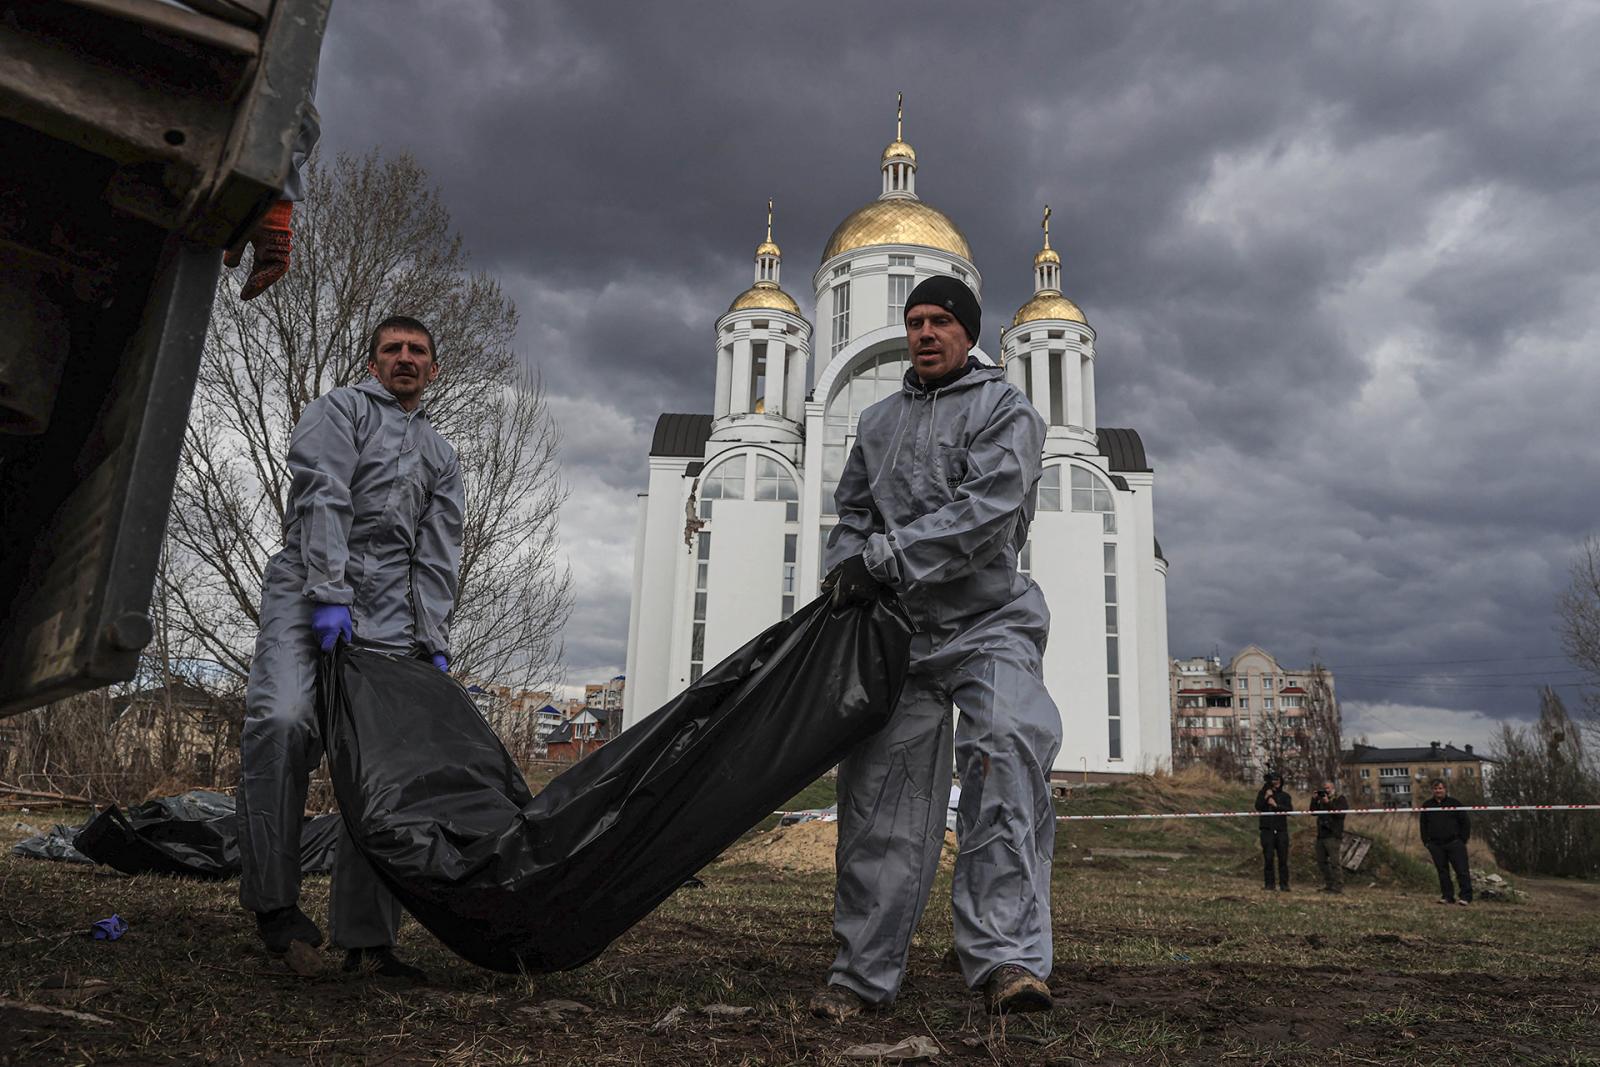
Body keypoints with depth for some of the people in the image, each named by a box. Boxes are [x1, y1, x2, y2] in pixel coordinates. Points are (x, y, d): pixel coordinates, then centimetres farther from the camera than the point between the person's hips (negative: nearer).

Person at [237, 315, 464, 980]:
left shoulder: (441, 457, 25)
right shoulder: (340, 410, 10)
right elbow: (322, 500, -6)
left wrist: (434, 641, 4)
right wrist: (329, 594, -18)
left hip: (389, 615, 5)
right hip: (311, 591, -4)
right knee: (283, 718, -29)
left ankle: (366, 938, 1)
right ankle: (271, 892, -15)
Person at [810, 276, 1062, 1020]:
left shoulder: (1004, 408, 3)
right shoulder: (878, 422, 20)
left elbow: (989, 508, -13)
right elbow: (852, 515, 22)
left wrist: (887, 557, -20)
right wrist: (845, 575, 1)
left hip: (987, 622, -4)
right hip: (899, 628, 4)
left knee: (1007, 752, -25)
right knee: (883, 791, 0)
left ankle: (1007, 958, -27)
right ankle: (863, 972, 8)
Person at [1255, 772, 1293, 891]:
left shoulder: (1285, 795, 11)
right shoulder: (1263, 794, 11)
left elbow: (1290, 810, -2)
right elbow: (1258, 807, -4)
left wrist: (1276, 805, -10)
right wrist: (1266, 797, -14)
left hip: (1281, 830, 1)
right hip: (1267, 830, -1)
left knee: (1283, 858, -3)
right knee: (1268, 858, -3)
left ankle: (1283, 884, 2)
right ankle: (1269, 885, 1)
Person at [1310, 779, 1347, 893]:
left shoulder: (1340, 799, 0)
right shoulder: (1321, 799, 20)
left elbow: (1340, 813, -16)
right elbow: (1313, 811, 13)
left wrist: (1328, 803, -19)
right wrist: (1314, 800, 1)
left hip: (1334, 836, -8)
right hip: (1321, 835, 8)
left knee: (1335, 862, -9)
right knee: (1321, 861, 11)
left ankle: (1338, 886, -8)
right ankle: (1328, 884, 19)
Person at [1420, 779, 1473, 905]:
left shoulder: (1454, 803, 2)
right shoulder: (1427, 805, 10)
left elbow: (1466, 821, 4)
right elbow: (1422, 824, 17)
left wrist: (1463, 839, -2)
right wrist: (1426, 841, 9)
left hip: (1454, 843, -3)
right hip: (1436, 845, 3)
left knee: (1462, 870, -7)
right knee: (1442, 871, 5)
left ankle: (1465, 896, -2)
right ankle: (1447, 896, 11)